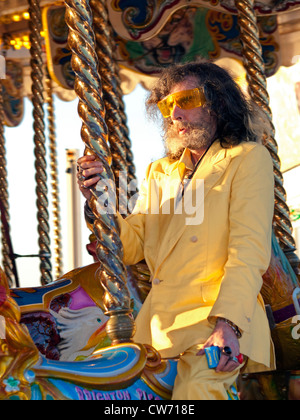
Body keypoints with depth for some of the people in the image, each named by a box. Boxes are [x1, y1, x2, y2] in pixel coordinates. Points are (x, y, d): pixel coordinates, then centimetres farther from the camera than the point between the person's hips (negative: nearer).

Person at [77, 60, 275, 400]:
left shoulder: (249, 159, 4)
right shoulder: (158, 172, 22)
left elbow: (250, 249, -9)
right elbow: (131, 249, 15)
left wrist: (228, 323, -23)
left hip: (217, 320, -6)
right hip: (157, 321, 6)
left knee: (195, 389, -31)